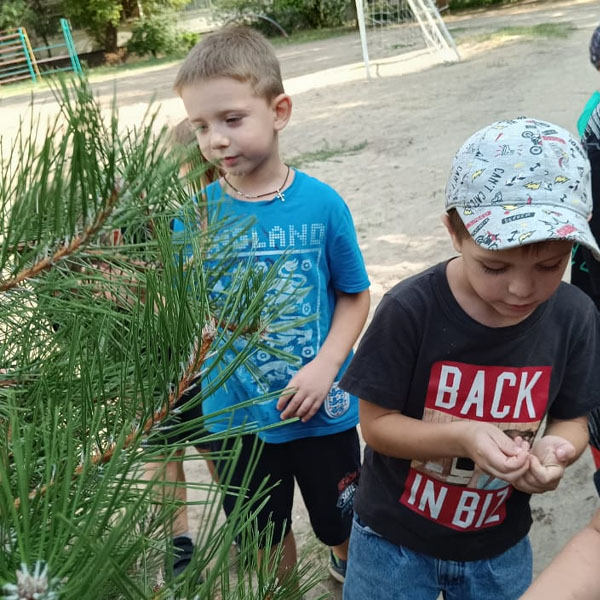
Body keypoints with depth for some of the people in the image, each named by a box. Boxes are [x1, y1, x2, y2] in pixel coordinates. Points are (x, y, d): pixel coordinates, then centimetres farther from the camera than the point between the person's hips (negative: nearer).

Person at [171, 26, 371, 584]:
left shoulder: (320, 203, -14)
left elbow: (355, 297, -6)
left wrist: (325, 365, -19)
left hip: (322, 409, 0)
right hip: (237, 414, 1)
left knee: (341, 523, 23)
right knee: (265, 535, 23)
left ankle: (351, 575, 56)